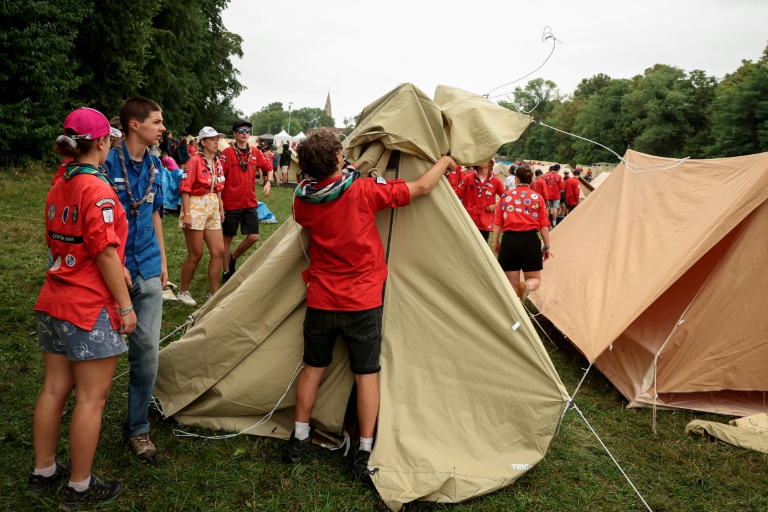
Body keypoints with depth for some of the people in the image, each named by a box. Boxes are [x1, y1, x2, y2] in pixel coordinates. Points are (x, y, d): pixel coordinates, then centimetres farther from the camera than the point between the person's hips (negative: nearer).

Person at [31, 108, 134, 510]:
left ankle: (43, 472, 33)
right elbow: (106, 254, -20)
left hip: (54, 303, 9)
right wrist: (125, 305, -14)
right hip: (91, 309, -9)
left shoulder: (59, 186, 10)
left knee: (54, 389, 18)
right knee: (91, 398, 3)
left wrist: (116, 268, 14)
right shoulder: (97, 189, -18)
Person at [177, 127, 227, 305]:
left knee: (219, 251, 4)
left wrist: (221, 208, 16)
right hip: (195, 207, -7)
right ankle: (183, 291, 19)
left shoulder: (217, 162, 9)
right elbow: (185, 188, -14)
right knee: (196, 255, 0)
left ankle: (214, 293, 16)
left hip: (212, 207, 7)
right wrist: (186, 213, -18)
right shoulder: (195, 160, -12)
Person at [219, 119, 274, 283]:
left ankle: (233, 258, 26)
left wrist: (268, 182, 0)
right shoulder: (227, 153, -9)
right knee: (228, 238, 8)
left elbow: (268, 167, 19)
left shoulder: (255, 153, 4)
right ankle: (227, 272, 20)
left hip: (250, 203, 4)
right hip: (231, 203, -4)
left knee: (253, 237, -1)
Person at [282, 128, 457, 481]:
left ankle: (299, 438, 29)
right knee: (366, 373, 7)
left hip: (320, 302, 4)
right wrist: (445, 161, 12)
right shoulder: (363, 191, -15)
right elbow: (422, 187, -6)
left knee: (313, 367, 18)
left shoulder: (302, 198, -4)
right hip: (362, 304, -3)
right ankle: (365, 452, 13)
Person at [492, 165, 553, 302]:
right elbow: (544, 226, 3)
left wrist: (496, 242, 16)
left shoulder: (505, 197, 8)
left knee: (512, 284, 11)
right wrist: (546, 247, 11)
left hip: (509, 240, 1)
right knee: (535, 279, 13)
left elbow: (497, 223, 5)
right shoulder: (538, 198, 6)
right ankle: (526, 286, -22)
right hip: (530, 240, -1)